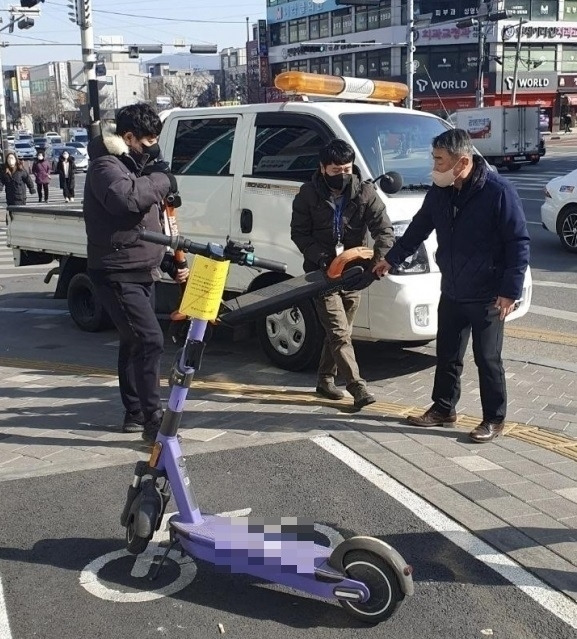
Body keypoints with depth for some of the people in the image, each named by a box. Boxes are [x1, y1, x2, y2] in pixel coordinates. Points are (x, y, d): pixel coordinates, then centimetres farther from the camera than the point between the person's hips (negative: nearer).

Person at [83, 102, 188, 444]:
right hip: (118, 275, -10)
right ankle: (153, 419, -12)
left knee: (135, 343, 15)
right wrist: (162, 180, -21)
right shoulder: (106, 166, -13)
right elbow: (126, 197, -37)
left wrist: (170, 262, 13)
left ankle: (135, 413, 25)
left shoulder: (137, 166, 17)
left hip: (142, 273, 10)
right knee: (150, 340, -16)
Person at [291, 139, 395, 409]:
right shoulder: (308, 194, -7)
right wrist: (319, 256, -18)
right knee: (339, 332, -9)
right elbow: (299, 232, -3)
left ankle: (325, 380, 27)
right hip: (322, 273, -3)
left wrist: (381, 256, -28)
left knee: (339, 331, 12)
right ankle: (357, 386, -10)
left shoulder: (365, 192, -5)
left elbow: (384, 228, -10)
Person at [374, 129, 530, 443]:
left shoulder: (498, 191, -18)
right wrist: (392, 258, 21)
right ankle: (443, 408, 32)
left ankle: (494, 419, 17)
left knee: (487, 358, 3)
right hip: (451, 292, 6)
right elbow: (419, 228, 17)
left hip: (487, 296, -6)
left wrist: (510, 291, -19)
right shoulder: (439, 191, 1)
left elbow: (519, 243, -16)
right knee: (447, 355, 15)